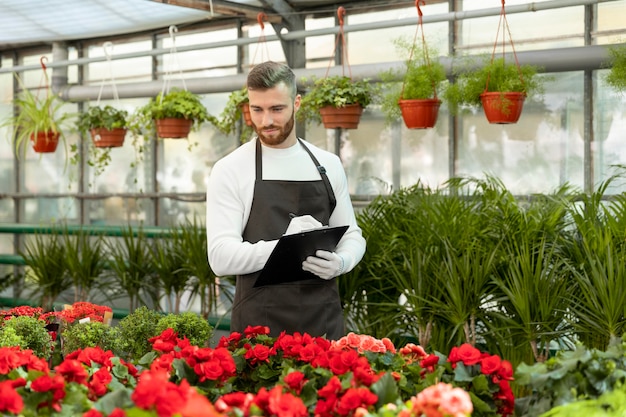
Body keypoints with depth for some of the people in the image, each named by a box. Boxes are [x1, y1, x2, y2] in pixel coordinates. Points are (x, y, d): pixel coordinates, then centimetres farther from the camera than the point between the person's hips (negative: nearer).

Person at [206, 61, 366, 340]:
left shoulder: (328, 165, 8)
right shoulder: (230, 170, -4)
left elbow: (351, 234, 14)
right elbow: (221, 257, -11)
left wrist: (341, 262, -9)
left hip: (324, 319, 4)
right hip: (259, 324, -3)